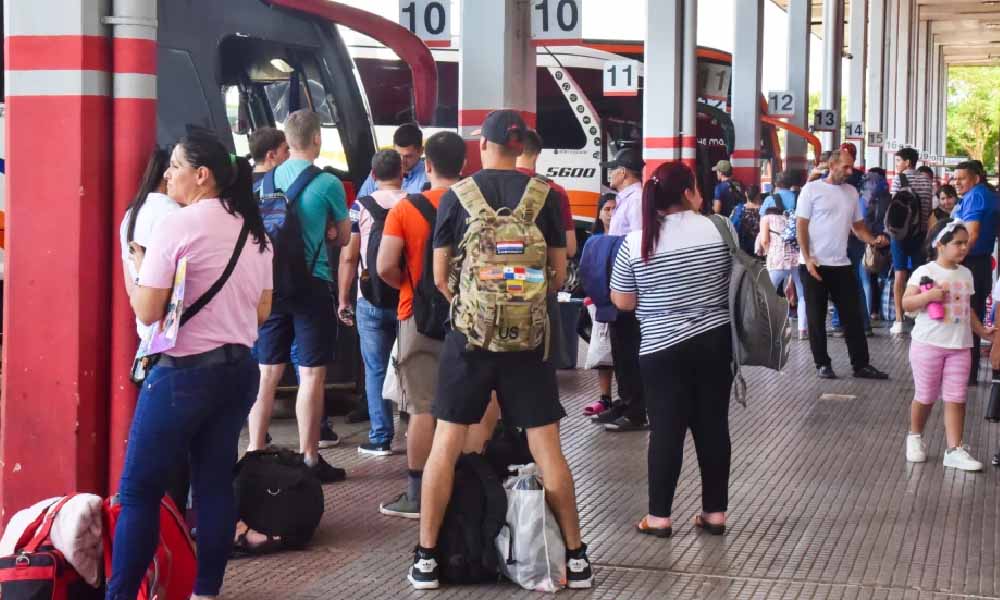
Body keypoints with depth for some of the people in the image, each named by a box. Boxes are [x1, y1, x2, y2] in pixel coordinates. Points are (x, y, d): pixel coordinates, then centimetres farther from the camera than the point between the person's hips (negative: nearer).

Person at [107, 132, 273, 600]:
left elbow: (147, 311, -14)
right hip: (239, 369, 7)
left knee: (139, 489, 0)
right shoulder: (253, 230, 9)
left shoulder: (176, 226, -13)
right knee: (215, 483, 11)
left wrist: (137, 260, 0)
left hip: (184, 371, -7)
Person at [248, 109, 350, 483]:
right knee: (311, 373, 1)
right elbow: (344, 237, 5)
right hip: (312, 284, -4)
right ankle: (309, 458, 4)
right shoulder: (327, 183, -8)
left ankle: (255, 451, 13)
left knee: (267, 371, 10)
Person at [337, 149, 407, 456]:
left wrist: (343, 299, 4)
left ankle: (381, 438, 3)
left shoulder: (361, 207, -3)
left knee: (376, 370, 4)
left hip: (373, 301, -1)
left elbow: (348, 257, -3)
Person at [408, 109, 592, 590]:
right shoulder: (544, 195, -1)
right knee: (546, 448, 6)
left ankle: (426, 557, 8)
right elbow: (559, 273, 4)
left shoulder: (456, 196, -2)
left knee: (445, 446, 7)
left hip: (469, 332, -1)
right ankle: (575, 557, 11)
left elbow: (440, 277, 1)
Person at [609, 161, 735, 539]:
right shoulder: (719, 229, -4)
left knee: (667, 430, 4)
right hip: (716, 342, 1)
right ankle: (715, 512, 13)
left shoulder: (635, 243, -6)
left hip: (663, 350, -1)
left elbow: (622, 302, 0)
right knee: (713, 426, 8)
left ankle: (659, 516, 6)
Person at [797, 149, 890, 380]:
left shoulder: (851, 191, 10)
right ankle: (822, 364, 13)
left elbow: (858, 226, 15)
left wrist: (873, 240, -5)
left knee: (853, 316, 4)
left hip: (841, 264, 5)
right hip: (814, 264, -5)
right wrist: (808, 259, -15)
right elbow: (801, 226, -7)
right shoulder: (812, 189, -5)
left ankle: (861, 365, 10)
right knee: (817, 317, 4)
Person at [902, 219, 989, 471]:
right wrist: (930, 295, -27)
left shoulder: (966, 274, 9)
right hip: (928, 344, -4)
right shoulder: (925, 272, -9)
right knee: (925, 396, 7)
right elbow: (906, 303, -13)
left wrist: (981, 330, 13)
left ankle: (954, 449, 1)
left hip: (960, 346, 4)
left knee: (956, 398, 1)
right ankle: (915, 437, 28)